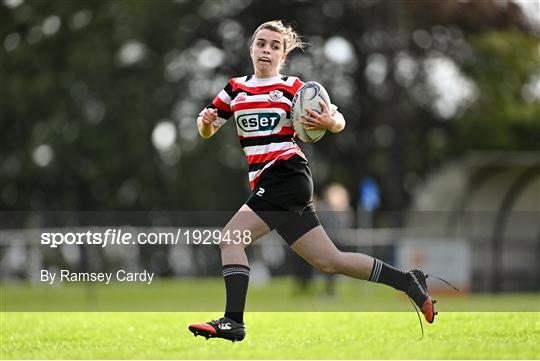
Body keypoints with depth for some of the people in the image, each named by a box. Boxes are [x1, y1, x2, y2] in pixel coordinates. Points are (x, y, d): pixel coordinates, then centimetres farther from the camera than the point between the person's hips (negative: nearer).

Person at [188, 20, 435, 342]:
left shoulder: (292, 88, -1)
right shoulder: (235, 89, 16)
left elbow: (339, 122, 0)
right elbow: (207, 132, 18)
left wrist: (329, 121, -24)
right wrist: (205, 120, -5)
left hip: (286, 176, -7)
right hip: (268, 184, 7)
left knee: (230, 238, -17)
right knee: (329, 262, 9)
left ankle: (233, 321, -20)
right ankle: (408, 282, 19)